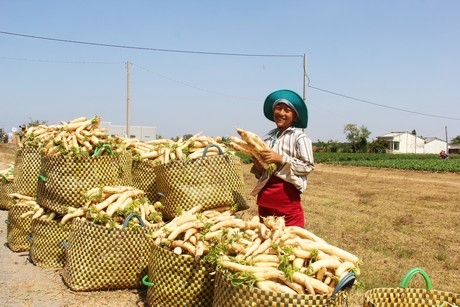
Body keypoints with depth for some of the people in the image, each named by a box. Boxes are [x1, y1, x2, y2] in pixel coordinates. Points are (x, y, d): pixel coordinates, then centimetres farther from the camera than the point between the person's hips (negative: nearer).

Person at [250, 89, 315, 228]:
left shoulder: (299, 136, -5)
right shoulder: (269, 136, 12)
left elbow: (308, 166, -13)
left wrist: (280, 158, -17)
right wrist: (258, 166, -3)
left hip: (287, 195, -6)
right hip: (265, 195, 7)